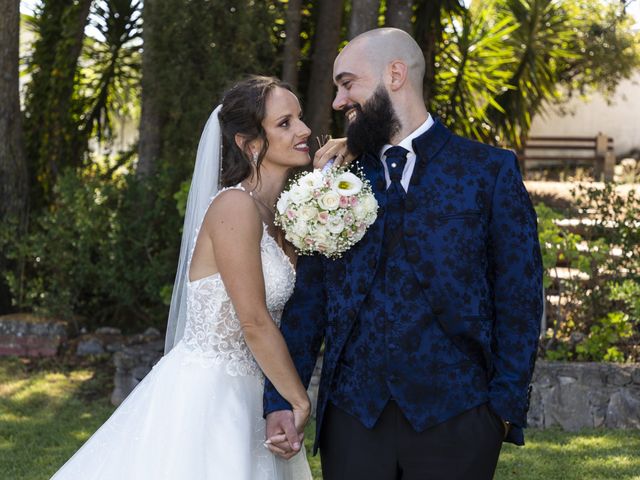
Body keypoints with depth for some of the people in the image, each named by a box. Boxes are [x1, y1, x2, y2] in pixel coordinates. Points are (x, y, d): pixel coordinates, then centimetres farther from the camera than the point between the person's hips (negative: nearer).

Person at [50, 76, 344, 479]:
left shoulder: (274, 213, 9)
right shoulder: (235, 206, -18)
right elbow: (255, 323, -18)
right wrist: (301, 402, -10)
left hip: (242, 394, 8)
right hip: (204, 392, -8)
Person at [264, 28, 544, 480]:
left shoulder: (491, 170, 3)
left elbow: (518, 299, 0)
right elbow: (308, 298, 9)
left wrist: (506, 407, -7)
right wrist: (280, 400, -1)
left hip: (454, 419, -2)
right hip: (351, 416, 3)